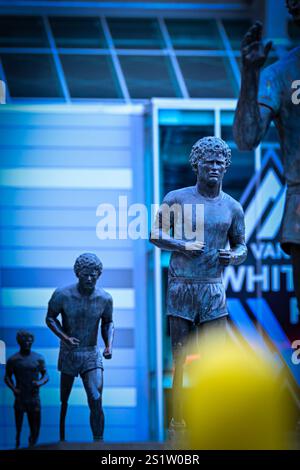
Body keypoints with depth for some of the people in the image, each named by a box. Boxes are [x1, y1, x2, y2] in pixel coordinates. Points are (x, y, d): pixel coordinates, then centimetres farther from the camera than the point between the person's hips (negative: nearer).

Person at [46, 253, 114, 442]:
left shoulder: (105, 298, -8)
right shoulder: (62, 295, -14)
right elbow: (50, 318, -1)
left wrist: (109, 346, -8)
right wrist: (65, 337, -18)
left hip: (92, 355, 0)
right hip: (68, 353, 0)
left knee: (96, 402, -13)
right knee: (63, 402, 10)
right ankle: (61, 438, 28)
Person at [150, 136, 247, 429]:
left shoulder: (232, 207, 8)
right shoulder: (176, 199, 2)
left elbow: (241, 246, 16)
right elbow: (155, 235, 5)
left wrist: (234, 256, -8)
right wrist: (183, 246, -12)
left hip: (213, 287, 2)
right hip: (180, 285, -2)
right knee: (179, 357, 2)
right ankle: (177, 418, 9)